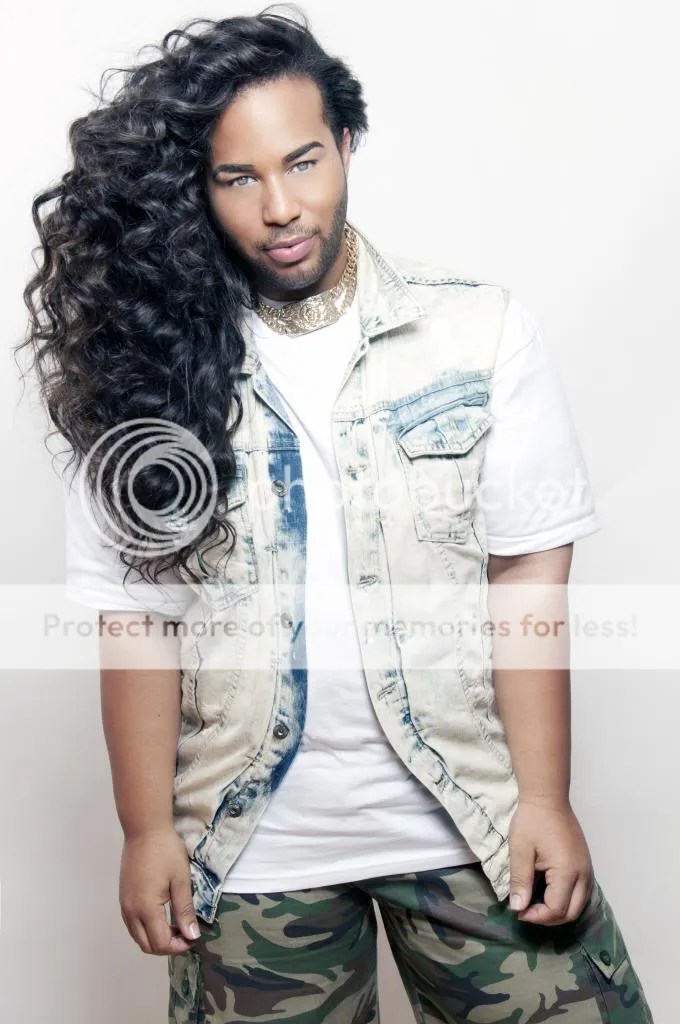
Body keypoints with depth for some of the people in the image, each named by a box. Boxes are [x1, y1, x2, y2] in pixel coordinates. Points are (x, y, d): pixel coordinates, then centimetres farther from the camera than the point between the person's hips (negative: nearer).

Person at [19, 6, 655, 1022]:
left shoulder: (484, 332, -5)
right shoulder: (148, 360, -4)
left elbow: (526, 574, -5)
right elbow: (136, 612, -2)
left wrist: (544, 797, -7)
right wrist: (148, 827, -1)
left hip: (471, 819, 0)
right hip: (251, 842, 1)